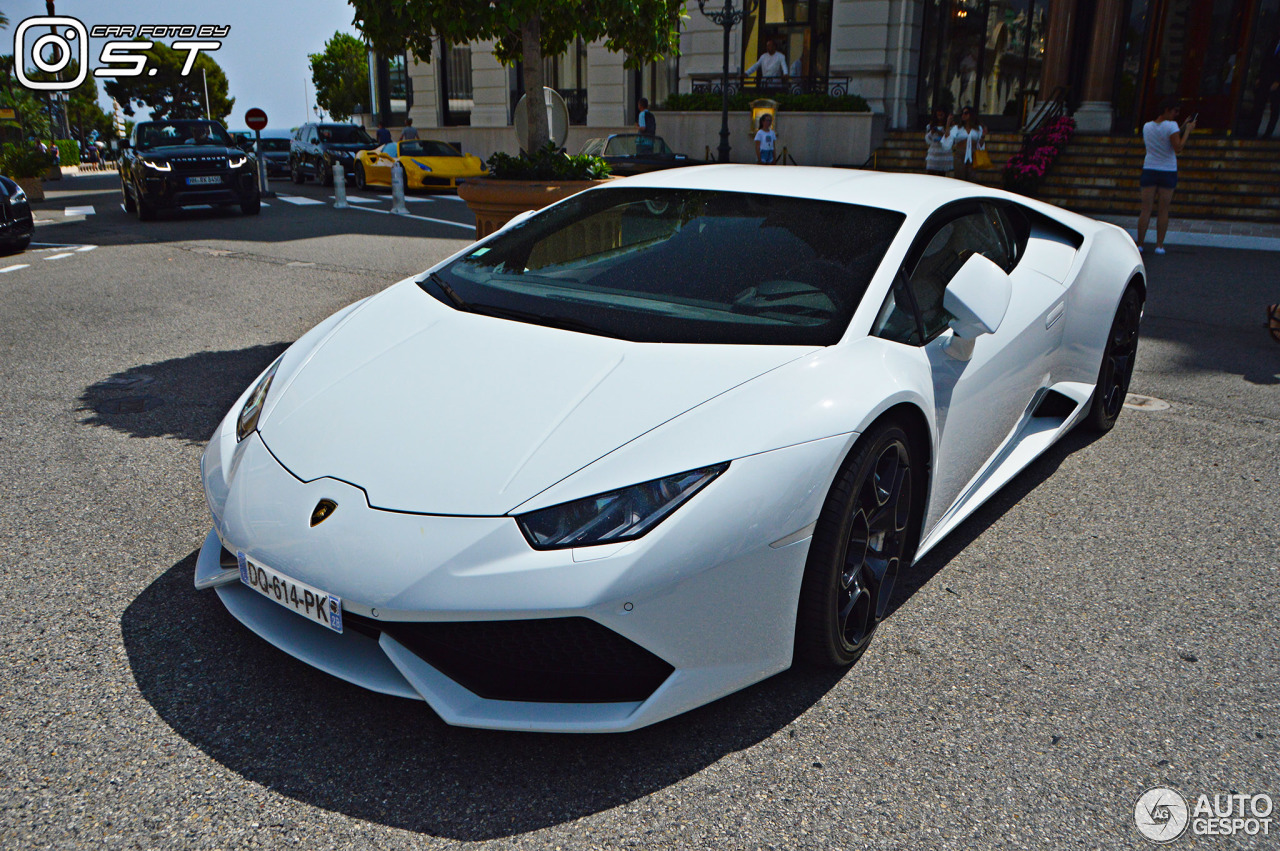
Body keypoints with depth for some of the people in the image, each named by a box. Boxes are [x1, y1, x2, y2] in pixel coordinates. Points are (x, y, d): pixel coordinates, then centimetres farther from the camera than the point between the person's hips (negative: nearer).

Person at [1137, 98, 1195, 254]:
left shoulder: (1147, 126, 5)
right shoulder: (1171, 126, -12)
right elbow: (1178, 149, -16)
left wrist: (1183, 128, 17)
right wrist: (1187, 131, -7)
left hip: (1149, 170, 4)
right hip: (1168, 171, -3)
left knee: (1146, 209, 4)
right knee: (1164, 210, 4)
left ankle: (1140, 243, 2)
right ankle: (1159, 245, 6)